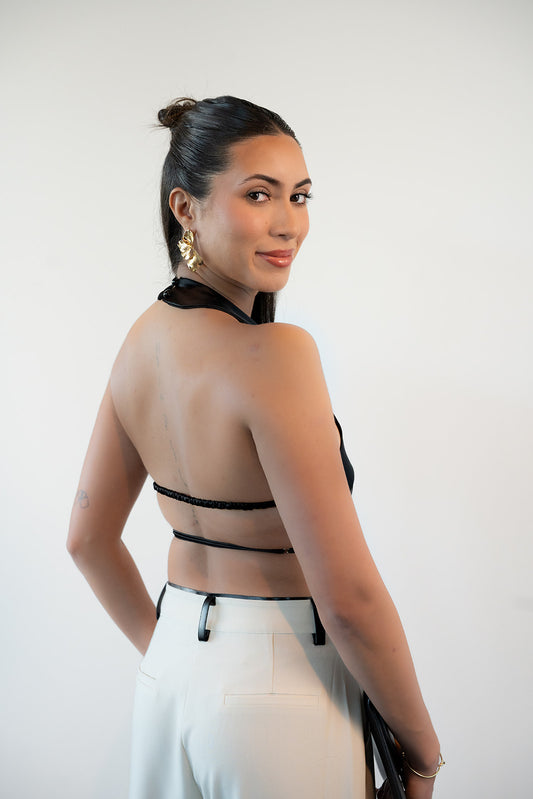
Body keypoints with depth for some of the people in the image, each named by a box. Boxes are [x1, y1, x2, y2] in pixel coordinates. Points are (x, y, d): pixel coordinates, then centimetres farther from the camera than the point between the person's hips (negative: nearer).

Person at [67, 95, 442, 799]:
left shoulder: (143, 338, -2)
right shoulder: (276, 353, -25)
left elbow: (88, 538, 7)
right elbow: (349, 598, -23)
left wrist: (168, 651, 17)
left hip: (172, 670, 7)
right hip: (280, 694, -7)